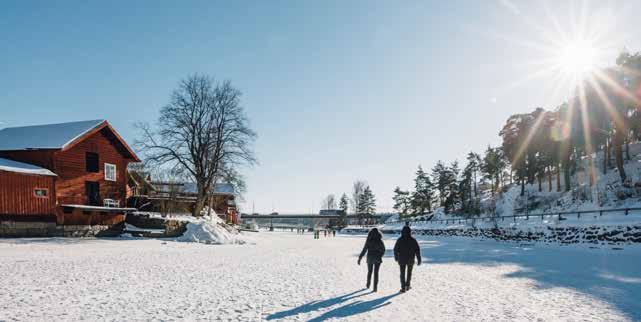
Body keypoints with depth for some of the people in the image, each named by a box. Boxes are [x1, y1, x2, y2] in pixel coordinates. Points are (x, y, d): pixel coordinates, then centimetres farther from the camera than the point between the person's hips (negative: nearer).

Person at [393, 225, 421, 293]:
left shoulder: (399, 240, -8)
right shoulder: (413, 240, -8)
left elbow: (396, 250, -2)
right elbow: (417, 250, -9)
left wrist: (396, 257, 15)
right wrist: (419, 260, -4)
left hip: (402, 260, -1)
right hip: (410, 260, 1)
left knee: (402, 274, 9)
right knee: (409, 272, 22)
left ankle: (403, 288, 5)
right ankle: (407, 286, 26)